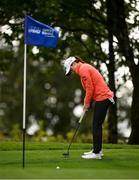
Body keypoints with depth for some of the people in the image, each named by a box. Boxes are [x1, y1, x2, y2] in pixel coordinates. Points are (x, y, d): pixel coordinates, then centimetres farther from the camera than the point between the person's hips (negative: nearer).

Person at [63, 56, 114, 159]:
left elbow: (90, 88, -16)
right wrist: (87, 102, 14)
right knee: (97, 125, 16)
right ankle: (97, 150, 22)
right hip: (104, 97, 10)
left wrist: (87, 103, -6)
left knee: (96, 126, -6)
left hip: (102, 98, -10)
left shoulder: (83, 69, -11)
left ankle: (96, 153, -4)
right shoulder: (85, 68, 20)